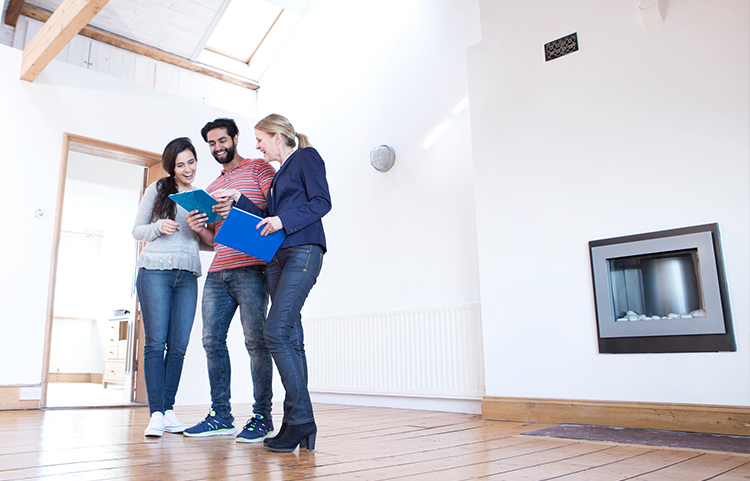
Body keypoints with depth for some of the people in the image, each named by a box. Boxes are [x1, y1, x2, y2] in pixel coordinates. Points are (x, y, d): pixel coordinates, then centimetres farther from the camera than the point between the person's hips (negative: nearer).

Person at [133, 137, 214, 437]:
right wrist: (159, 227, -10)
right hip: (155, 271, -3)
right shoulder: (157, 190, 9)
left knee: (179, 345, 0)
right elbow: (137, 230, 9)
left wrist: (207, 237, -2)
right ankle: (156, 413, 0)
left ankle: (168, 409, 11)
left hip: (188, 276, 3)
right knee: (156, 342, -4)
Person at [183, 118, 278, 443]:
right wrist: (200, 228, 5)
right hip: (217, 273, 7)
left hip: (250, 269, -7)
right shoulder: (213, 187, 27)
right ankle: (220, 415, 10)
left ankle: (262, 416, 0)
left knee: (256, 340, -7)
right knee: (212, 340, 2)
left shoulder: (259, 168, 7)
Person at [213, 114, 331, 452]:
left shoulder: (306, 156, 5)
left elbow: (322, 202, -8)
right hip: (278, 257, 9)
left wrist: (284, 219, -18)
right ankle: (299, 425, 3)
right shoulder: (280, 172, 28)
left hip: (303, 252, -8)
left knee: (276, 332, -18)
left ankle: (299, 418, -12)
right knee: (290, 339, 2)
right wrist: (237, 202, 18)